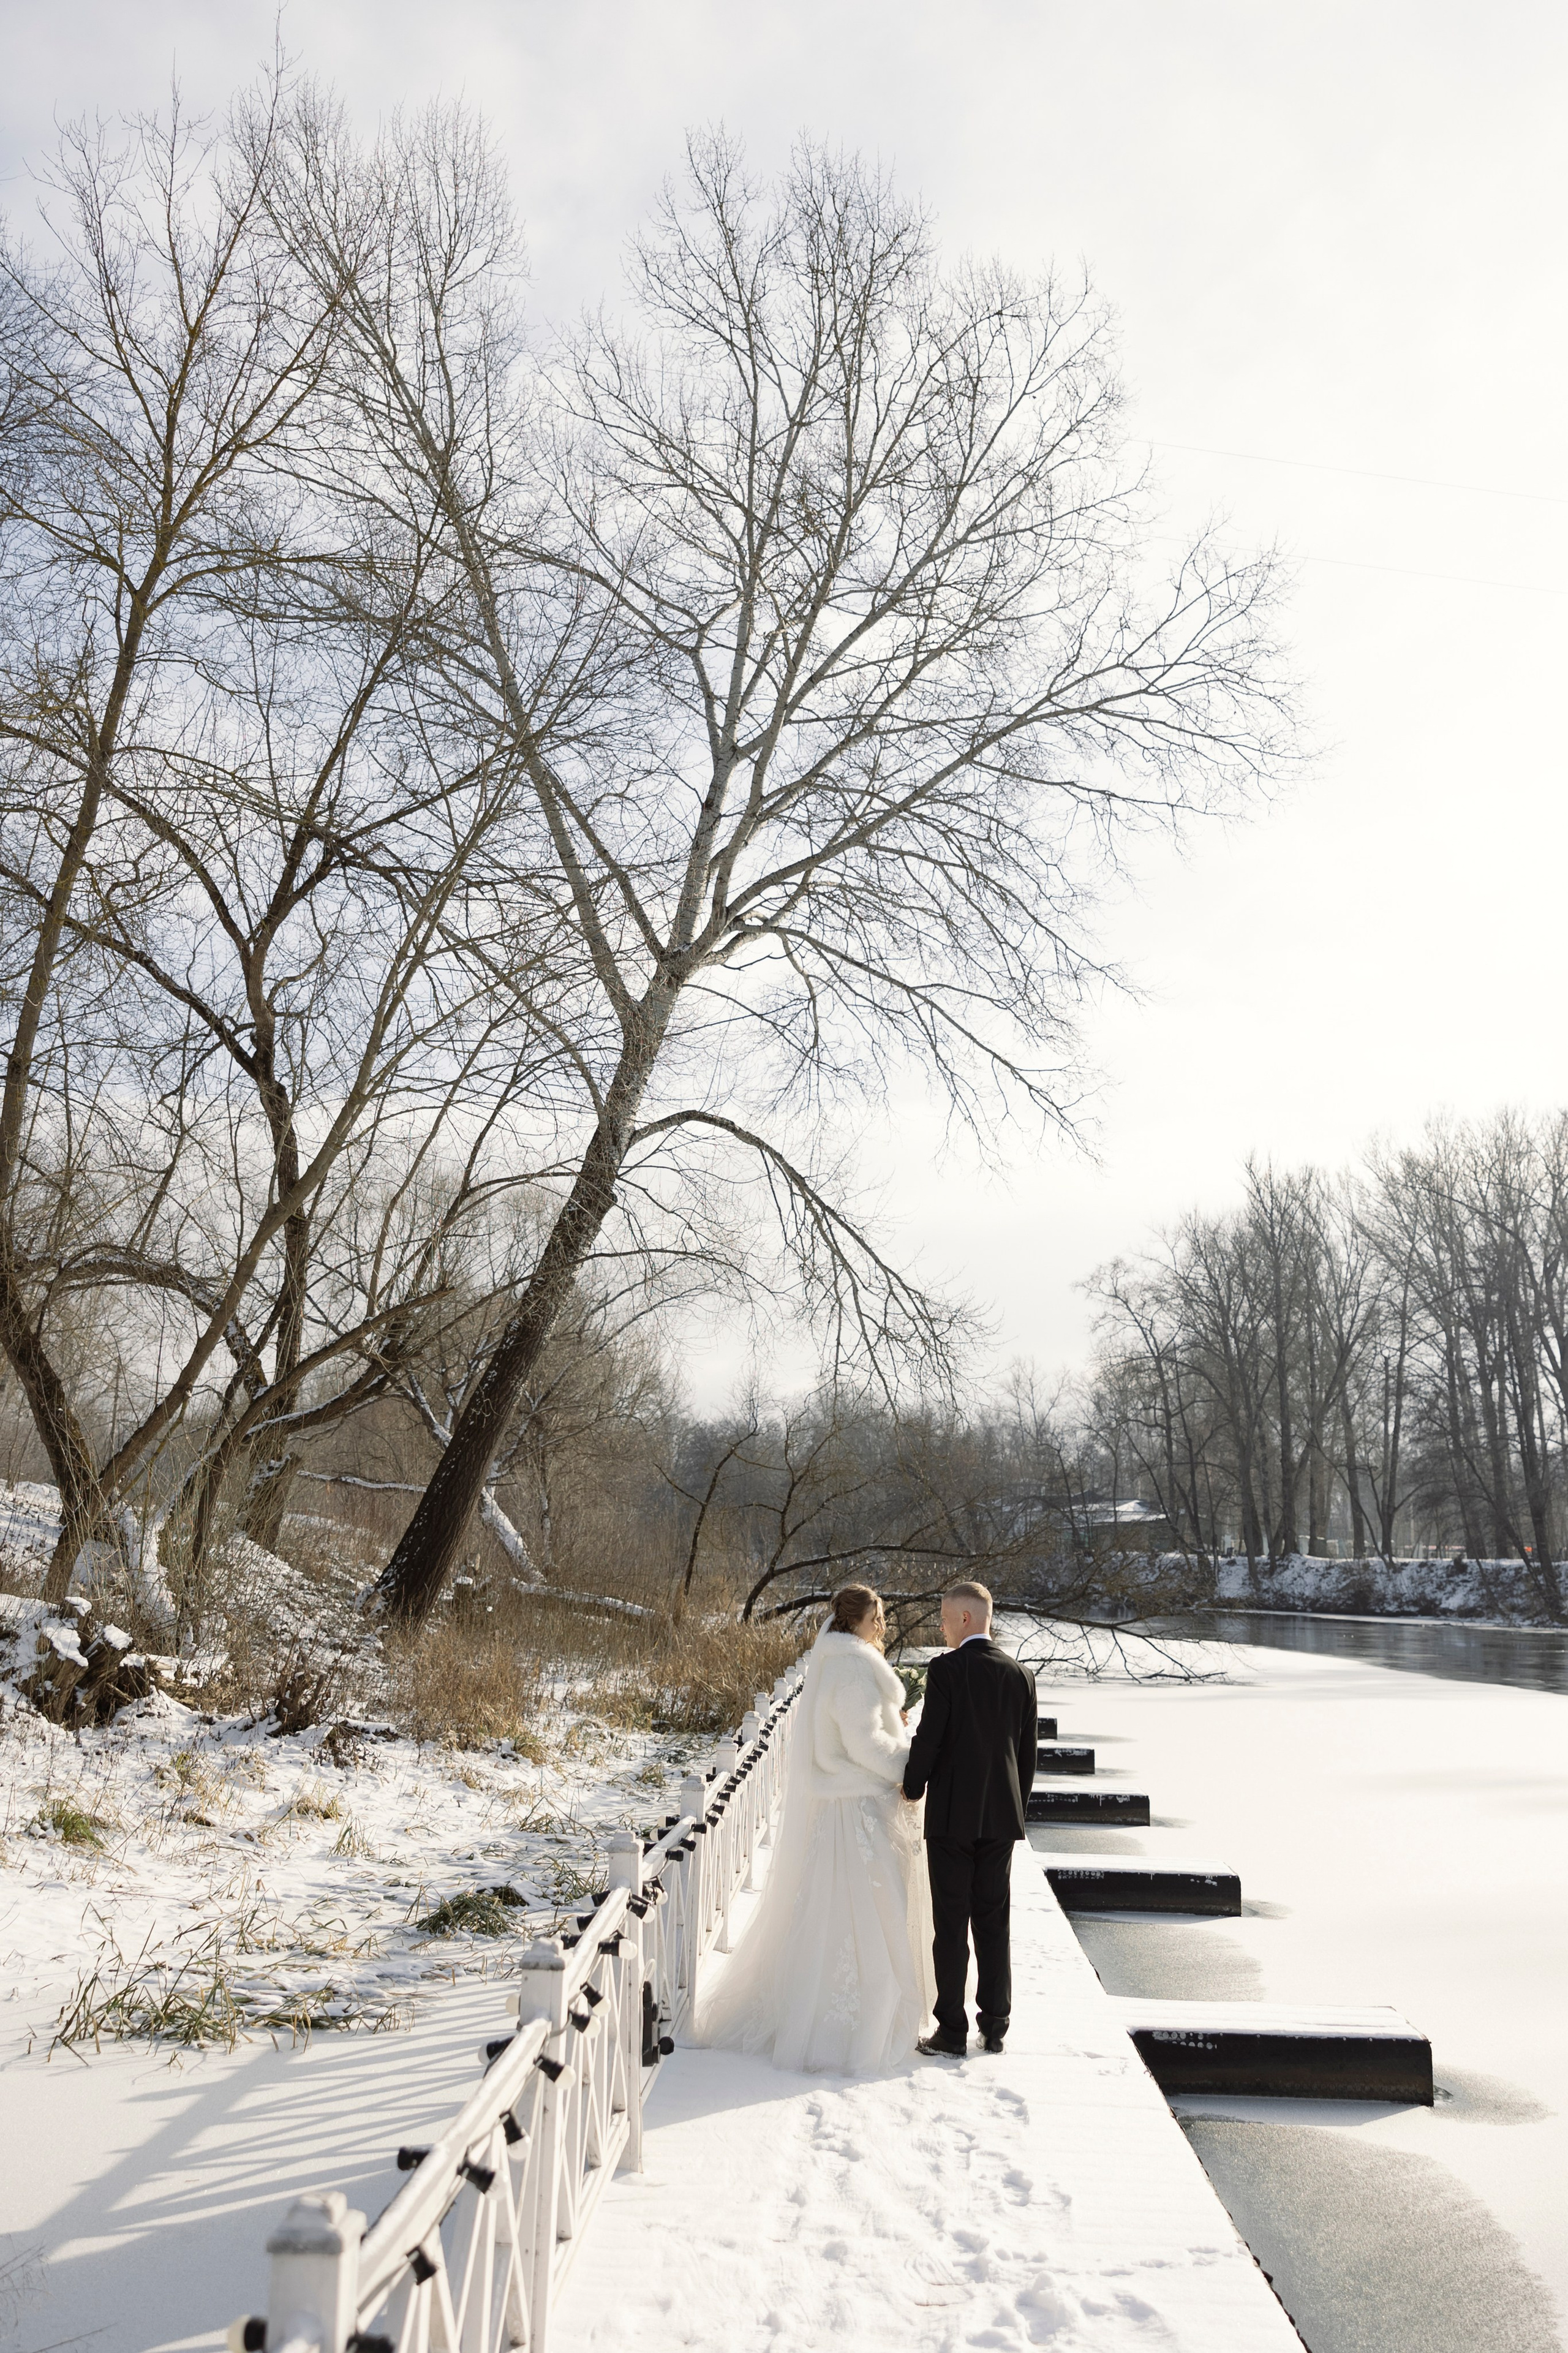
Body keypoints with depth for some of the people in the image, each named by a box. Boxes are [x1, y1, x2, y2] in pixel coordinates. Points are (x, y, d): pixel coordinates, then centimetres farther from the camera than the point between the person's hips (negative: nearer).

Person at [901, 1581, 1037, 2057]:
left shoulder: (946, 1669, -13)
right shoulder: (1020, 1674, 2)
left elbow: (929, 1736, -14)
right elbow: (1028, 1747, 7)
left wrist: (913, 1786, 2)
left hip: (952, 1814, -5)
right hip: (1001, 1815, 5)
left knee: (951, 1925, 3)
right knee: (994, 1923, 13)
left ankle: (952, 2033, 8)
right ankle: (995, 2026, 19)